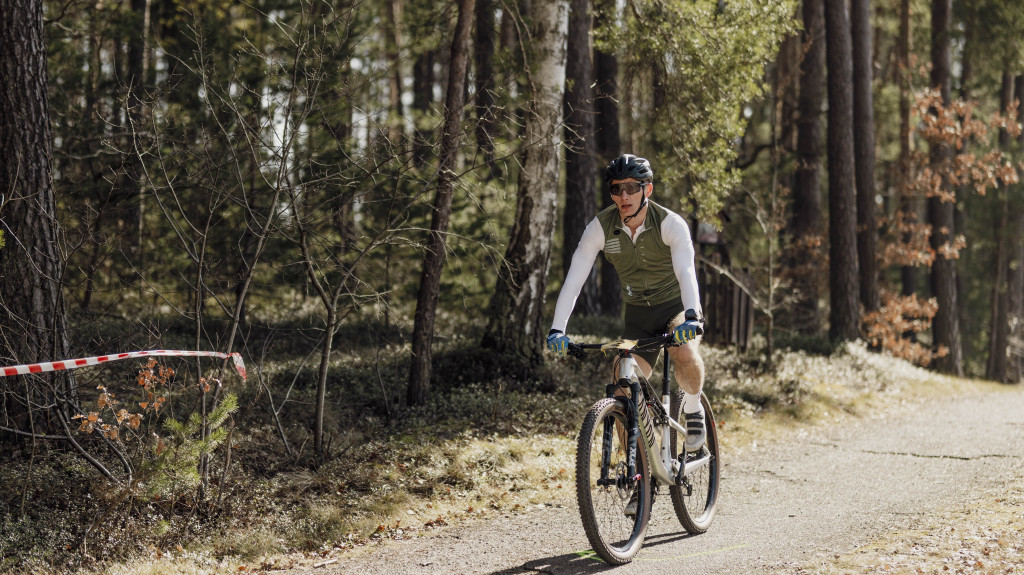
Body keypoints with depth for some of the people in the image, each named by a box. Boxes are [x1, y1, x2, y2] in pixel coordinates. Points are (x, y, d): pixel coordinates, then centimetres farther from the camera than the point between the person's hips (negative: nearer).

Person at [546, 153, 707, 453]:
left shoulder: (671, 223, -22)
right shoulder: (600, 227, -15)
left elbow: (686, 271, -36)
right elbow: (574, 277, -19)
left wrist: (691, 315, -54)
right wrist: (557, 330, -31)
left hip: (676, 306, -3)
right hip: (638, 314, 3)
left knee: (686, 356, -34)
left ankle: (692, 409, -3)